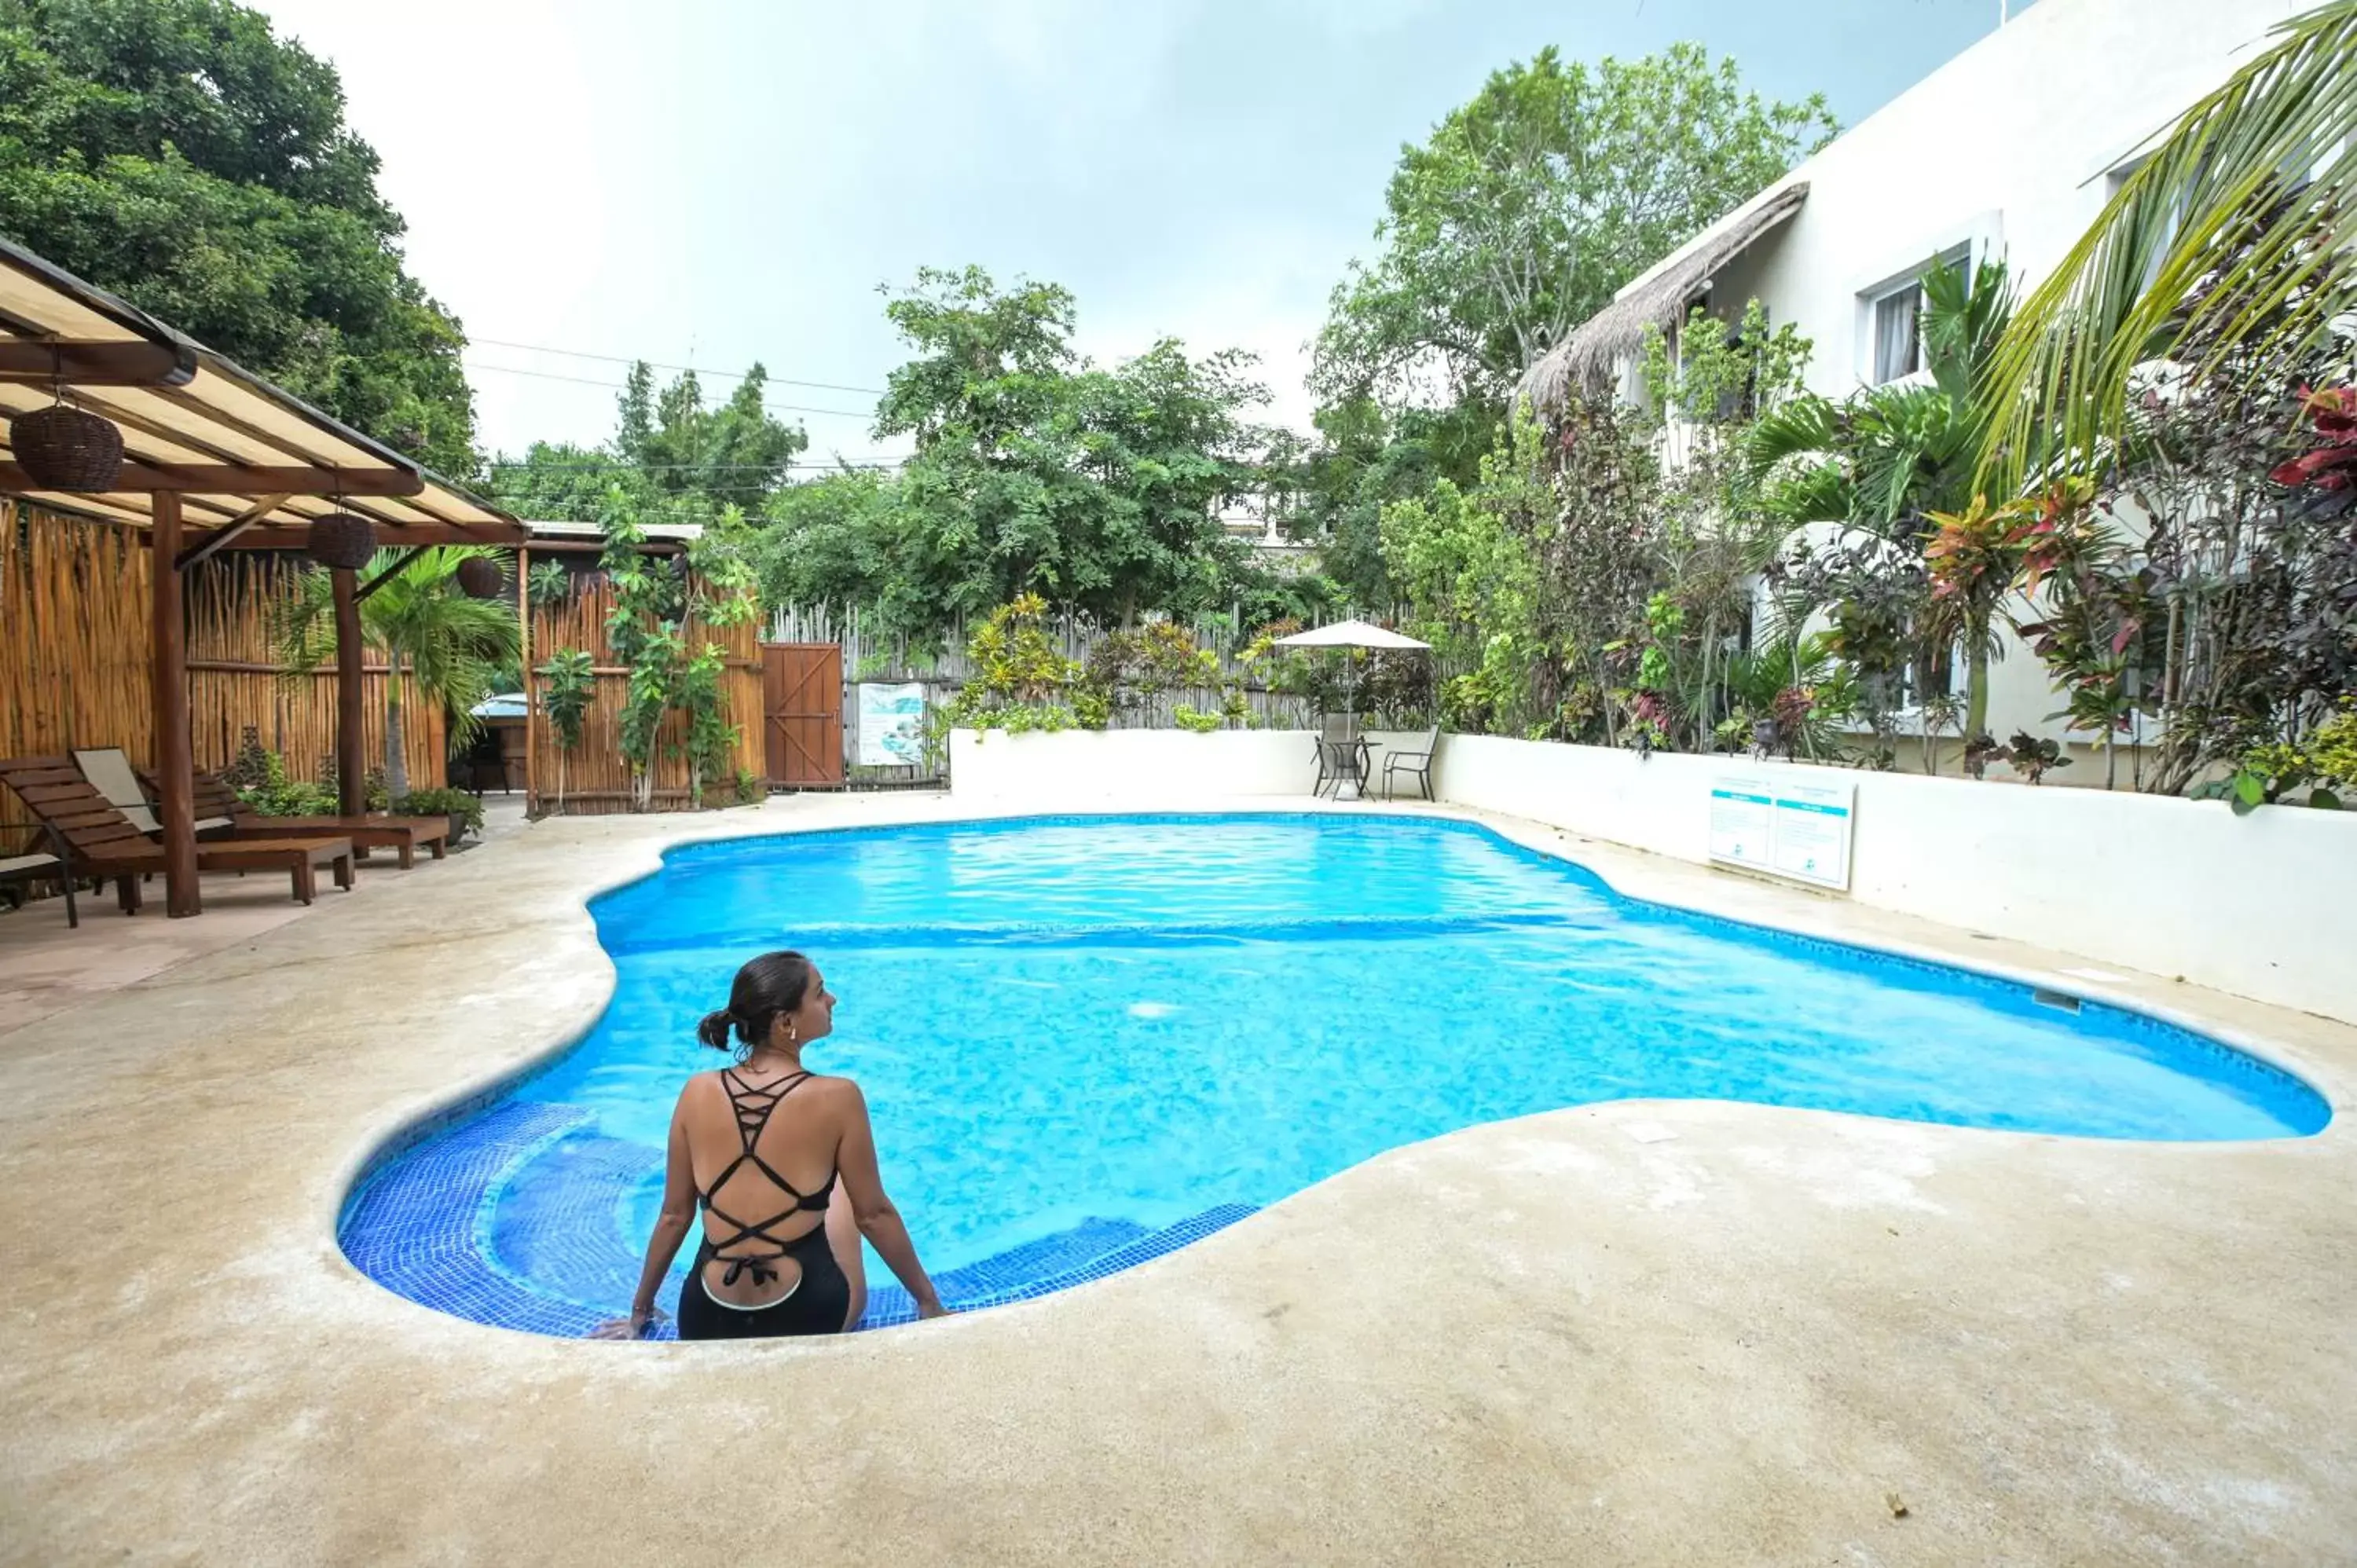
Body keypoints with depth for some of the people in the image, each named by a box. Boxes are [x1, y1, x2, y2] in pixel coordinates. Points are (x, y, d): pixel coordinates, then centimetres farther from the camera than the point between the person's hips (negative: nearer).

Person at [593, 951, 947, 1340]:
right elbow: (874, 1215, -5)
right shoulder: (836, 1098, -16)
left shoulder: (697, 1093, -5)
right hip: (804, 1320, -3)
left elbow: (674, 1217, 6)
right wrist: (929, 1301, 9)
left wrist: (640, 1311, 23)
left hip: (707, 1324, 3)